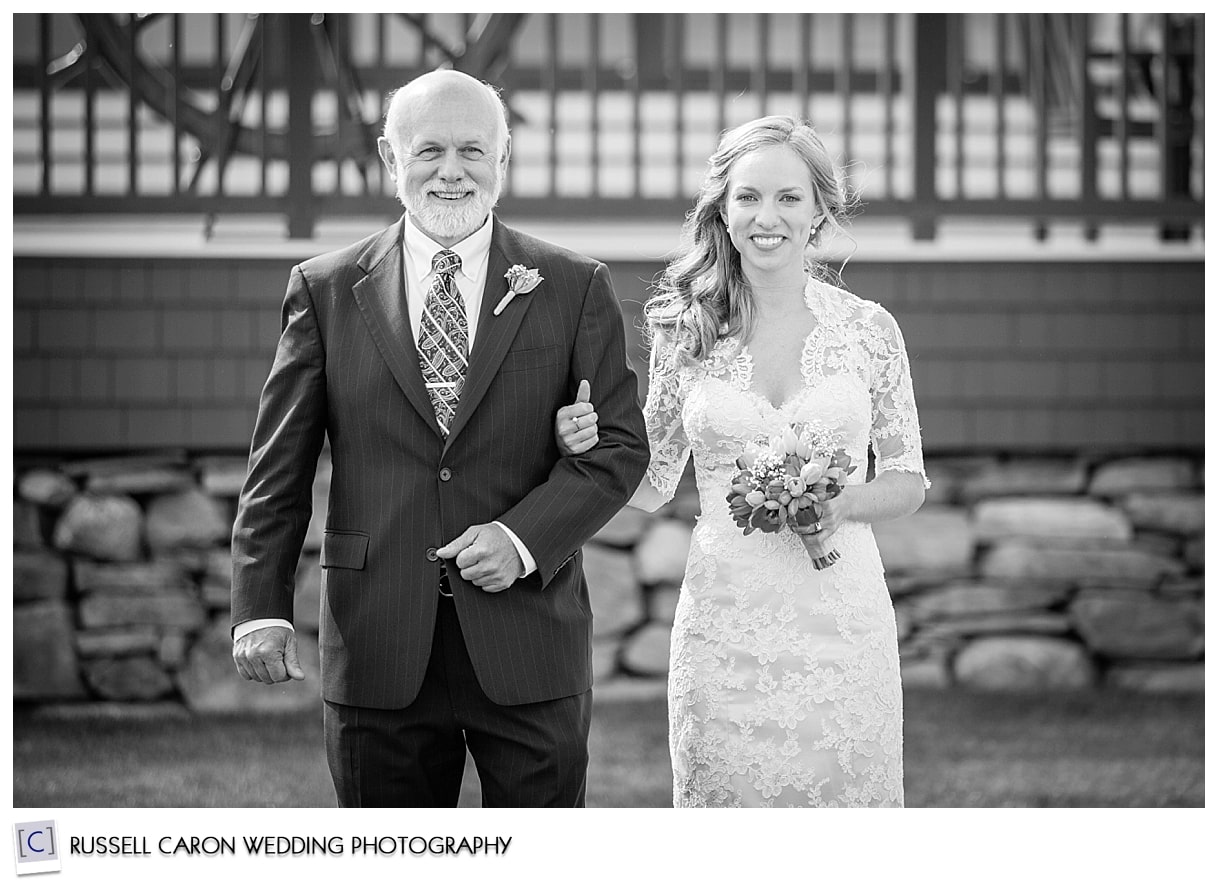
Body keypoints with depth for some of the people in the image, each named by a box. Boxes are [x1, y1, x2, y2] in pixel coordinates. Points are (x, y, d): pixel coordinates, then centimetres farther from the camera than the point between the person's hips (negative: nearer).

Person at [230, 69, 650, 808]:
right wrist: (261, 608, -7)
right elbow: (279, 467, 4)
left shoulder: (575, 289, 5)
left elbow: (621, 446, 2)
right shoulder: (326, 291, 5)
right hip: (379, 658, 0)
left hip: (531, 647, 0)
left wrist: (523, 538, -13)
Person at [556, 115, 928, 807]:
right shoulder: (687, 329, 2)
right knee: (727, 802, 5)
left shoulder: (869, 329, 1)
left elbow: (908, 481, 8)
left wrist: (843, 505, -11)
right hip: (726, 623, 0)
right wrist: (587, 445, -9)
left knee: (845, 800, 4)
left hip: (844, 622, 0)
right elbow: (654, 484, 9)